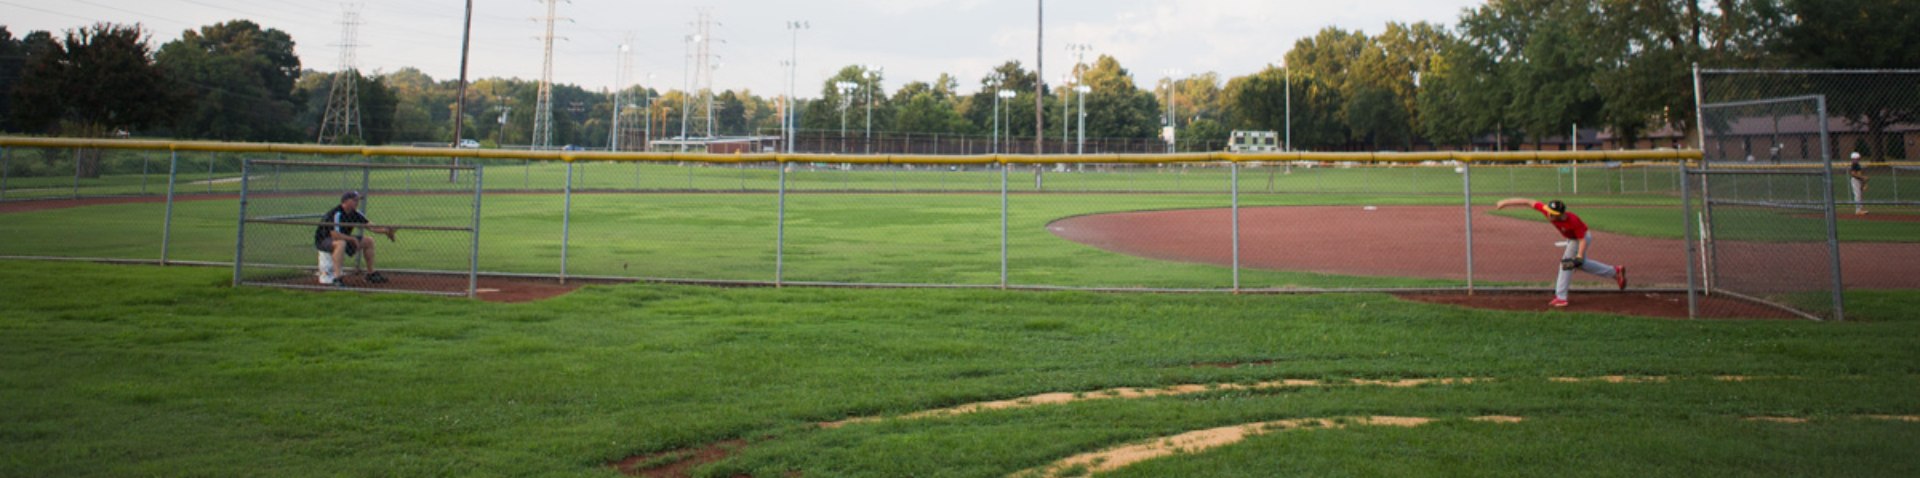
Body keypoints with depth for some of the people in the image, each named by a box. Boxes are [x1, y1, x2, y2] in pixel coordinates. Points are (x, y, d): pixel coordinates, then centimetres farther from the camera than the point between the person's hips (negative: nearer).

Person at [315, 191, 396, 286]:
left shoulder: (355, 213, -3)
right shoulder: (337, 214, -28)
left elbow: (369, 226, -1)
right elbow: (335, 235, -36)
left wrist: (384, 230, -16)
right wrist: (353, 239, -27)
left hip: (344, 239, 9)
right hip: (323, 241, -9)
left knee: (369, 242, 7)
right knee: (341, 243, -41)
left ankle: (371, 274, 16)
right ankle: (336, 278, -46)